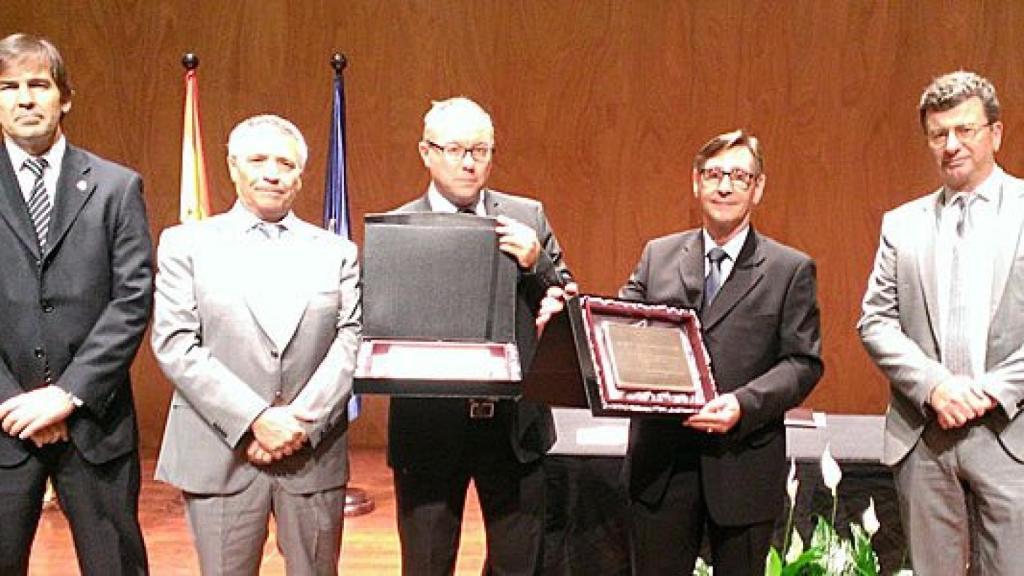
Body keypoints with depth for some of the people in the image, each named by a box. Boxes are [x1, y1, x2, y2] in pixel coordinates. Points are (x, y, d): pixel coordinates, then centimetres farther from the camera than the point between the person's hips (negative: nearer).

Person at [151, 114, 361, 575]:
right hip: (220, 458, -1)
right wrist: (254, 420, -13)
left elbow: (352, 342, 0)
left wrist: (302, 421, -12)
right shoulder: (185, 244, 5)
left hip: (314, 457, 2)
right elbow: (175, 346, -4)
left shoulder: (337, 252, 9)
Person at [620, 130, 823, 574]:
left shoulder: (791, 270, 1)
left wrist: (744, 403, -20)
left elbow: (804, 362, -4)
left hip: (744, 466, -1)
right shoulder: (658, 255, 9)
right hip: (661, 461, 2)